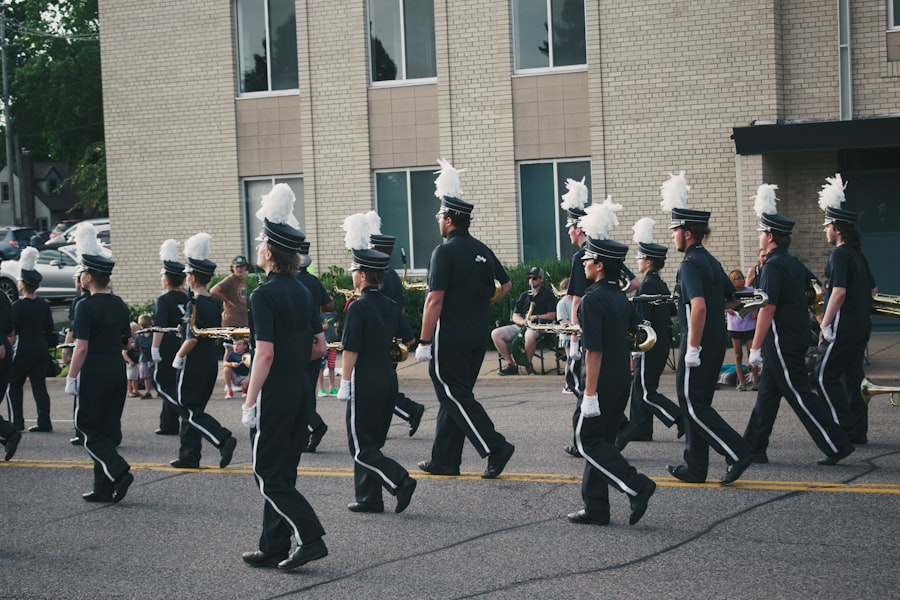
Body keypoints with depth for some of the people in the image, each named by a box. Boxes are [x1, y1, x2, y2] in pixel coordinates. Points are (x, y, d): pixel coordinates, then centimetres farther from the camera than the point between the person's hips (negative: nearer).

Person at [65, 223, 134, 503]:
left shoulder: (86, 306, -14)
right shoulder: (119, 304, 8)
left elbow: (82, 347, -18)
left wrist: (71, 378, -12)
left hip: (93, 375, -7)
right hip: (118, 373, 7)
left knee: (88, 429, 3)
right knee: (109, 430, 11)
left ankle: (119, 470, -15)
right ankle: (104, 488, 12)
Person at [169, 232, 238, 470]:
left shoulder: (195, 304, -17)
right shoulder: (214, 303, 9)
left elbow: (192, 339, -21)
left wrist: (177, 358, -8)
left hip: (193, 364, -9)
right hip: (211, 362, 9)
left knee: (191, 411, -3)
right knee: (193, 409, 14)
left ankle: (224, 440, -17)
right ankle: (189, 457, 17)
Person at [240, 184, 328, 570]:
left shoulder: (263, 296, -15)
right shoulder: (303, 292, 9)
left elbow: (265, 354, -21)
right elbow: (320, 347, 12)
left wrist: (249, 402, -17)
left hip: (273, 394, -8)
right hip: (301, 391, 8)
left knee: (269, 475, 0)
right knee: (282, 473, 13)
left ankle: (311, 538, -10)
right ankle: (274, 549, 18)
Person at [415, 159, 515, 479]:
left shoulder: (445, 252, -14)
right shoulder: (483, 251, 10)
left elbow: (435, 300, -18)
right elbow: (506, 285, 19)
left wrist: (423, 342, -16)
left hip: (449, 339, -8)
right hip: (477, 338, 8)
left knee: (455, 396, -2)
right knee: (454, 396, 13)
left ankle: (496, 447, -11)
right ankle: (444, 460, 17)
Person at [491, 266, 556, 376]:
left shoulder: (547, 294, 10)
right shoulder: (524, 295, 23)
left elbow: (552, 315, 2)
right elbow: (515, 316, 16)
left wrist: (536, 317, -9)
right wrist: (523, 321, -7)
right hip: (520, 326, 6)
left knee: (529, 336, -44)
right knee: (495, 334, -16)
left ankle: (528, 364, -17)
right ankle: (511, 364, -14)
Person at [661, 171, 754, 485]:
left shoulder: (690, 265, -16)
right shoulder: (712, 262, 13)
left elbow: (699, 307, -28)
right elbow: (733, 300, 25)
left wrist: (692, 348, -26)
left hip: (698, 343, -10)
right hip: (717, 341, 10)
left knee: (693, 405, -4)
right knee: (697, 403, 13)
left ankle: (738, 453, -10)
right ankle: (694, 468, 17)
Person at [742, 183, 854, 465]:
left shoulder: (773, 267, -17)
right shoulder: (795, 264, 11)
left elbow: (768, 309, -22)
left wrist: (755, 348, -20)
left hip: (782, 342, -10)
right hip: (798, 336, 10)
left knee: (800, 395, -5)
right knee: (768, 392, 13)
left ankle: (837, 445, -4)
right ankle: (754, 448, 17)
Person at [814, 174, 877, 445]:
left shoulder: (840, 255, -14)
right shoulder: (858, 254, 14)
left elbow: (839, 292, -22)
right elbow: (873, 289, 21)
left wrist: (825, 324, -18)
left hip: (843, 326, -9)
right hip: (862, 326, 9)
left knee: (824, 375, -4)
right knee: (852, 376, 12)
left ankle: (846, 428, -7)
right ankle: (859, 432, 13)